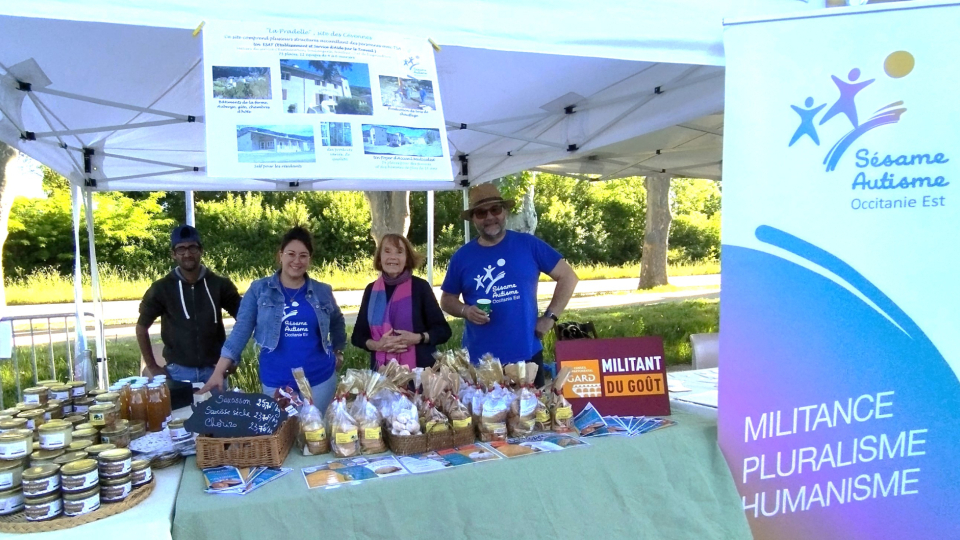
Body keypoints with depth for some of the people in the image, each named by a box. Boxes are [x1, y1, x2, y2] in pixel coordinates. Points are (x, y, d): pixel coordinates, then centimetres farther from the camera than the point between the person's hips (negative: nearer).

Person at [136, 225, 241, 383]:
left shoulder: (219, 285, -2)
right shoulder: (162, 288, -3)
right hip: (178, 371, 0)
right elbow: (142, 327, 5)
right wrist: (152, 366, 1)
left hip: (214, 369, 1)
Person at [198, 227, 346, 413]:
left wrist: (337, 352, 15)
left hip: (320, 380, 1)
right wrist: (218, 372, -14)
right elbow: (241, 331, -7)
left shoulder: (323, 292, 1)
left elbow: (337, 323, 20)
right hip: (276, 382, -1)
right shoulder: (259, 289, -3)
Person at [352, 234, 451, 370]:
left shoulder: (420, 287, -3)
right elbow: (357, 336, 9)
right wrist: (377, 345, -10)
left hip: (420, 369, -2)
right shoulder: (371, 290, 5)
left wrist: (417, 338, -17)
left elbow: (443, 330, -1)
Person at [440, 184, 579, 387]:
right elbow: (447, 299, 12)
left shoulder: (528, 244, -1)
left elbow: (568, 276, 3)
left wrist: (550, 316, -3)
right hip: (479, 360, 1)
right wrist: (466, 311, -9)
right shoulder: (462, 256, 4)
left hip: (527, 356, 0)